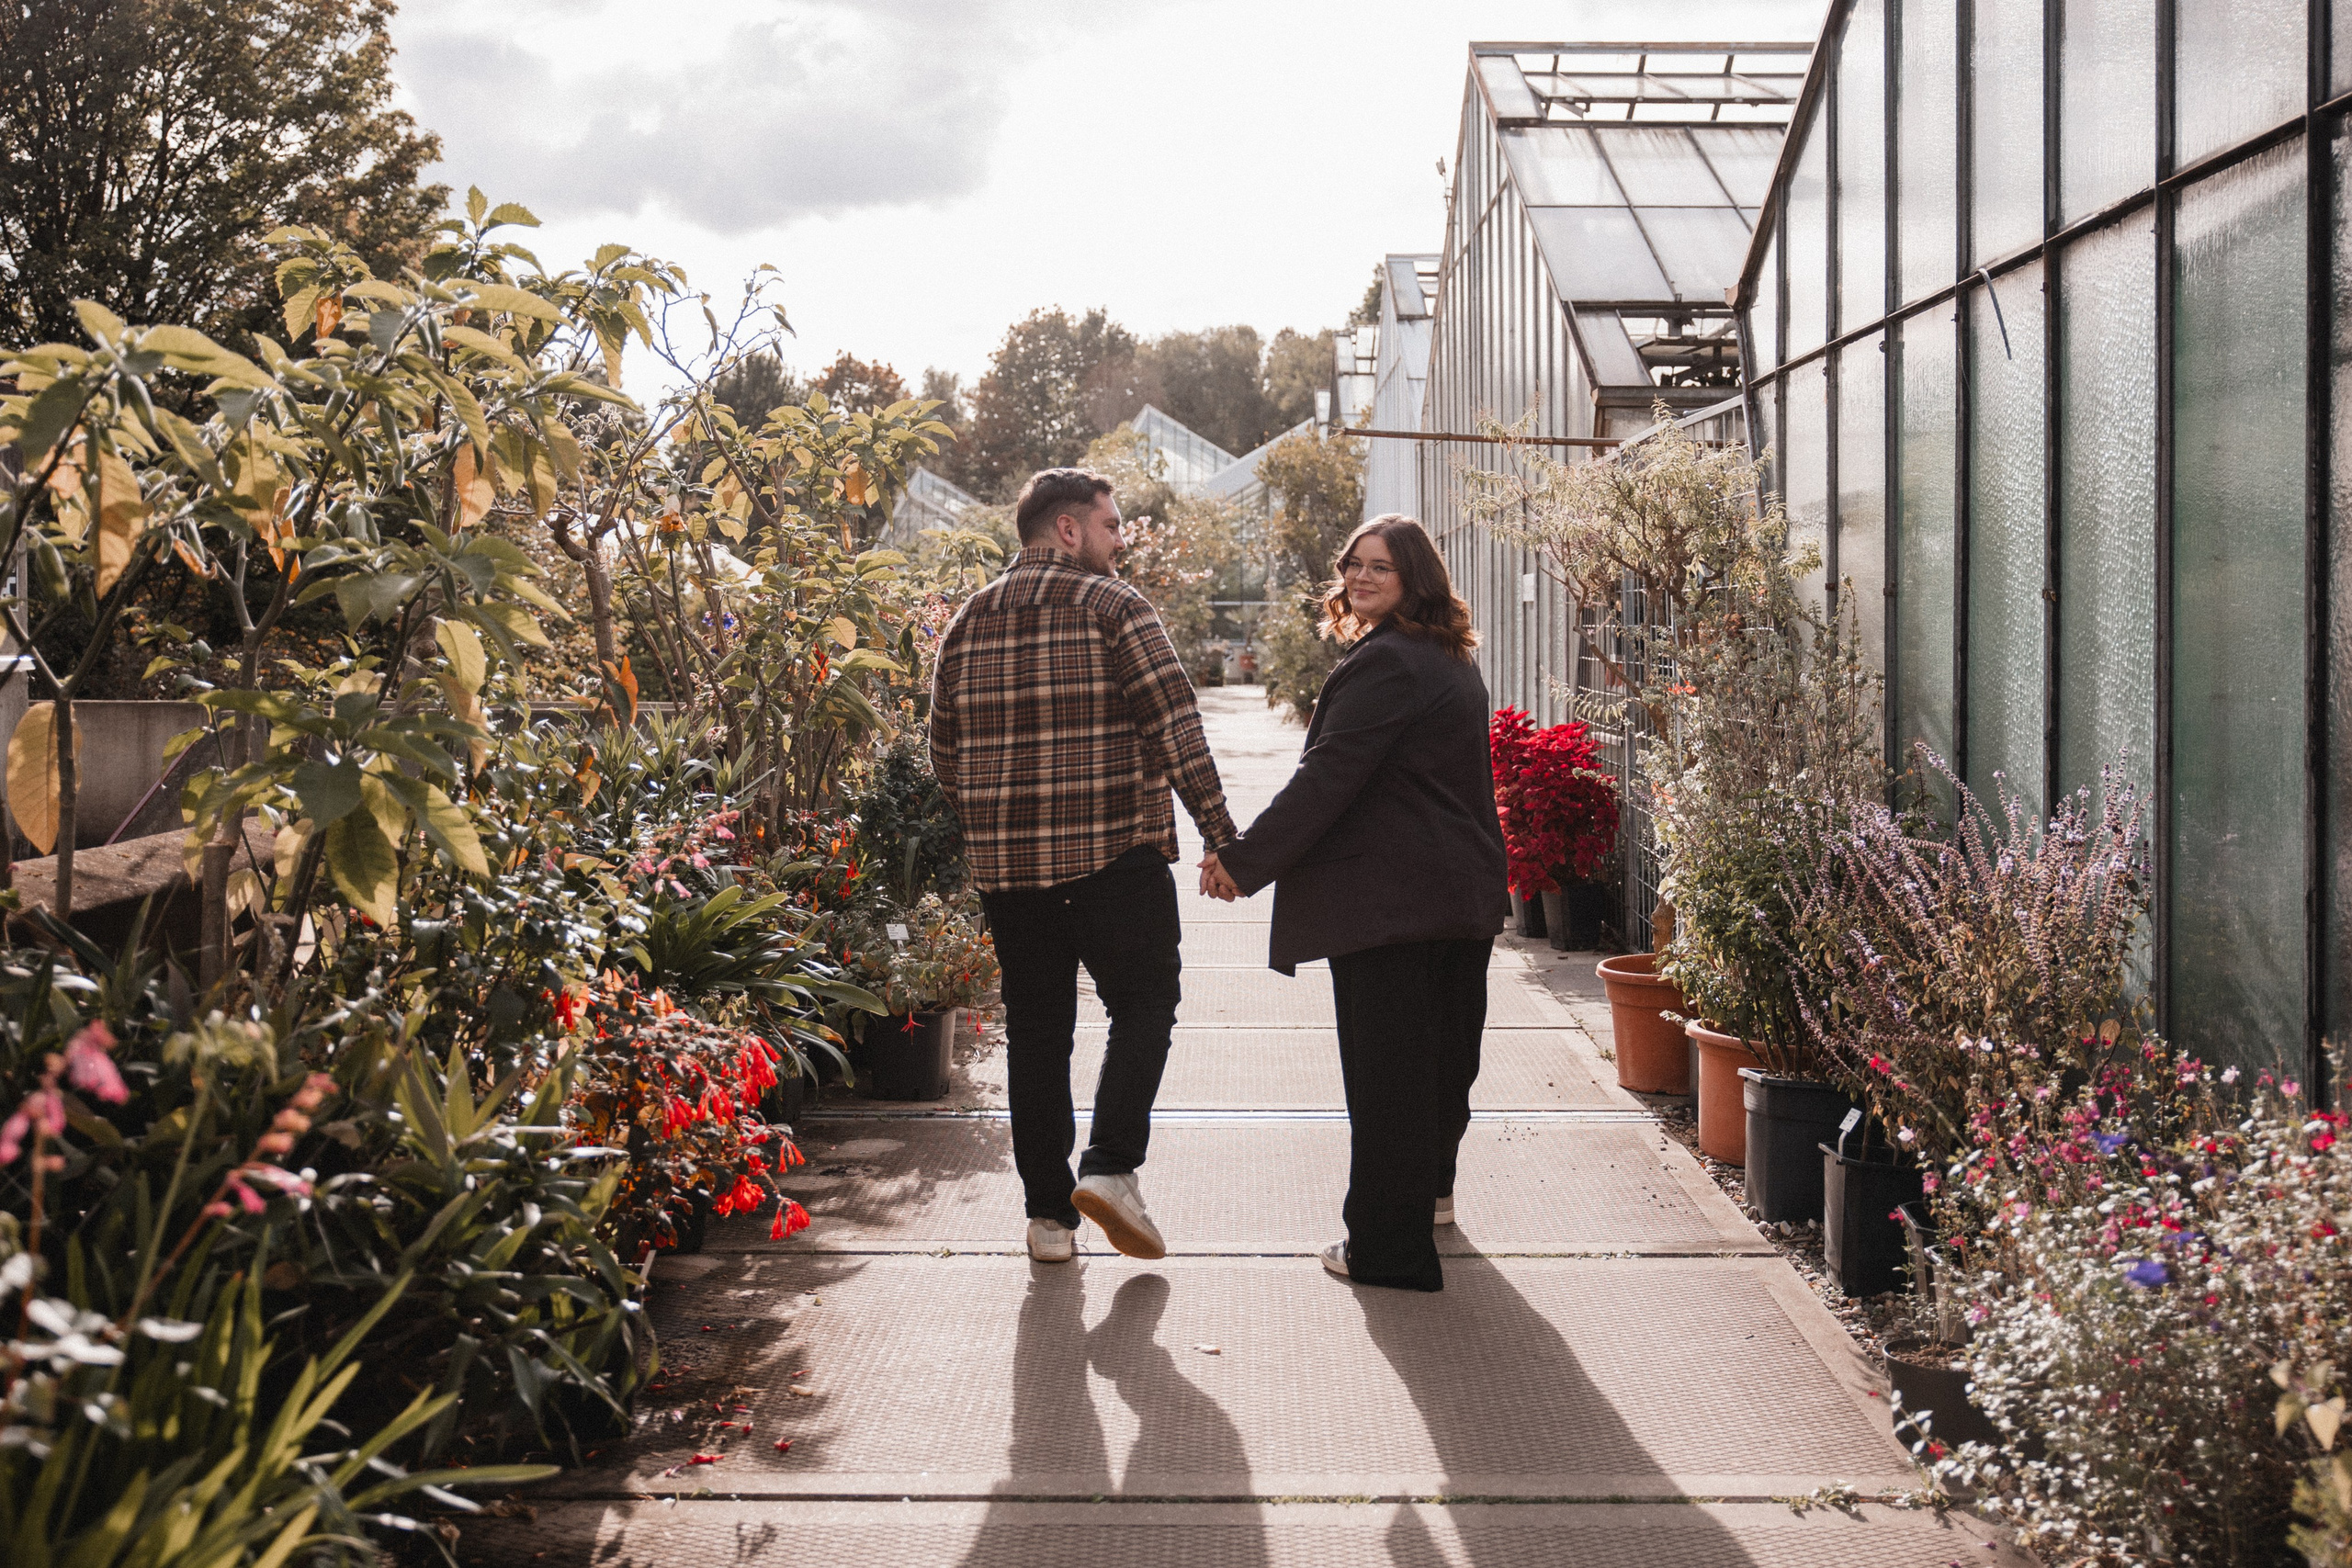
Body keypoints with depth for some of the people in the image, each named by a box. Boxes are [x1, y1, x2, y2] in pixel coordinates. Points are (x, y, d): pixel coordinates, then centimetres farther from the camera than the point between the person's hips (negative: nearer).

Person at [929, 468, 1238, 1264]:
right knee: (1142, 1004, 9)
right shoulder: (1111, 605, -5)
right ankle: (1111, 1167, -7)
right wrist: (1220, 833, -8)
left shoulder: (967, 622, 12)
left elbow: (945, 755, 15)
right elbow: (1176, 726, -11)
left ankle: (1048, 1212, 13)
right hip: (1115, 854, -5)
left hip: (1005, 863, 5)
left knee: (1036, 1028, 10)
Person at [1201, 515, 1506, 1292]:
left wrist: (1244, 859, -16)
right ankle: (1431, 1189, 40)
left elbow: (1326, 778, -21)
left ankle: (1388, 1244, 2)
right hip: (1463, 895, 10)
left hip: (1387, 900, -10)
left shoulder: (1384, 665, -17)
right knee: (1442, 1048, 21)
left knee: (1384, 1065, -3)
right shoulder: (1454, 664, 15)